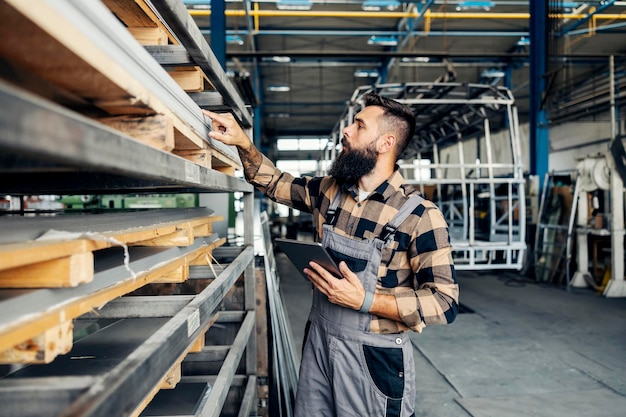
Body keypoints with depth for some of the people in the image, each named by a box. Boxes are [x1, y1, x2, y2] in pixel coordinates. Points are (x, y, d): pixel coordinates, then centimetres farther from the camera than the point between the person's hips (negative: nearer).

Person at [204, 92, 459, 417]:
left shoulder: (419, 216, -17)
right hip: (318, 341, 5)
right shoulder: (329, 190, 0)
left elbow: (445, 302, -17)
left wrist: (365, 300, -25)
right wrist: (243, 143, -1)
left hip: (375, 356, -5)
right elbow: (274, 182, 15)